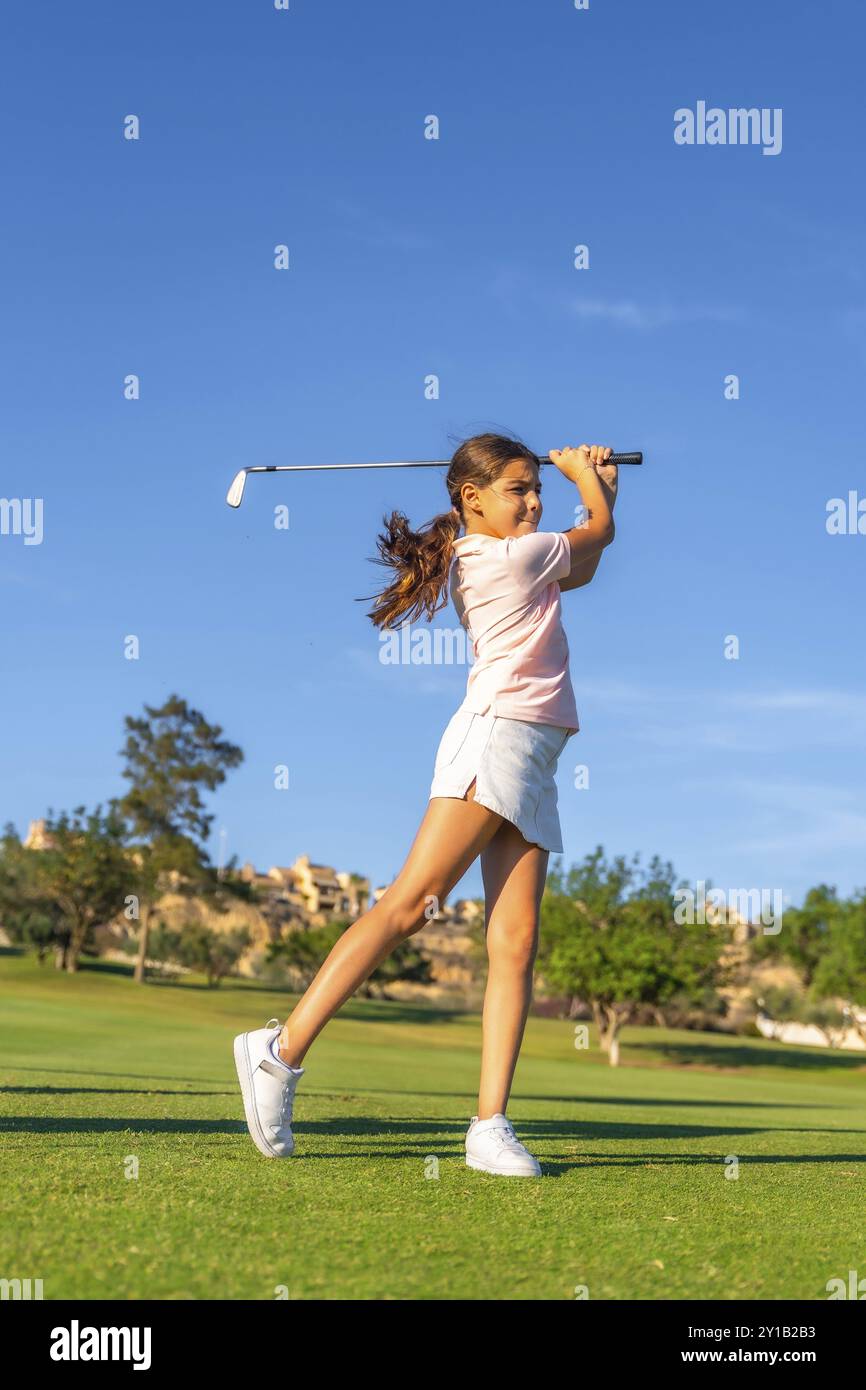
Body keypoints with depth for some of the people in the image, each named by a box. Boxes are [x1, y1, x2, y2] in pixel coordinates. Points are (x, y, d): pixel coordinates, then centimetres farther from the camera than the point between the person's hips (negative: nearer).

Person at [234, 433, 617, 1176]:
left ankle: (490, 1126, -10)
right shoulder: (514, 554, -3)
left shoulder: (480, 562, 22)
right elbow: (601, 530, 12)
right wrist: (583, 472, 30)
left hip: (531, 767, 9)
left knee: (515, 941, -3)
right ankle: (282, 1050, -13)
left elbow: (582, 567, 38)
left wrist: (598, 483, 35)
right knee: (410, 901, -15)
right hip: (495, 735, -9)